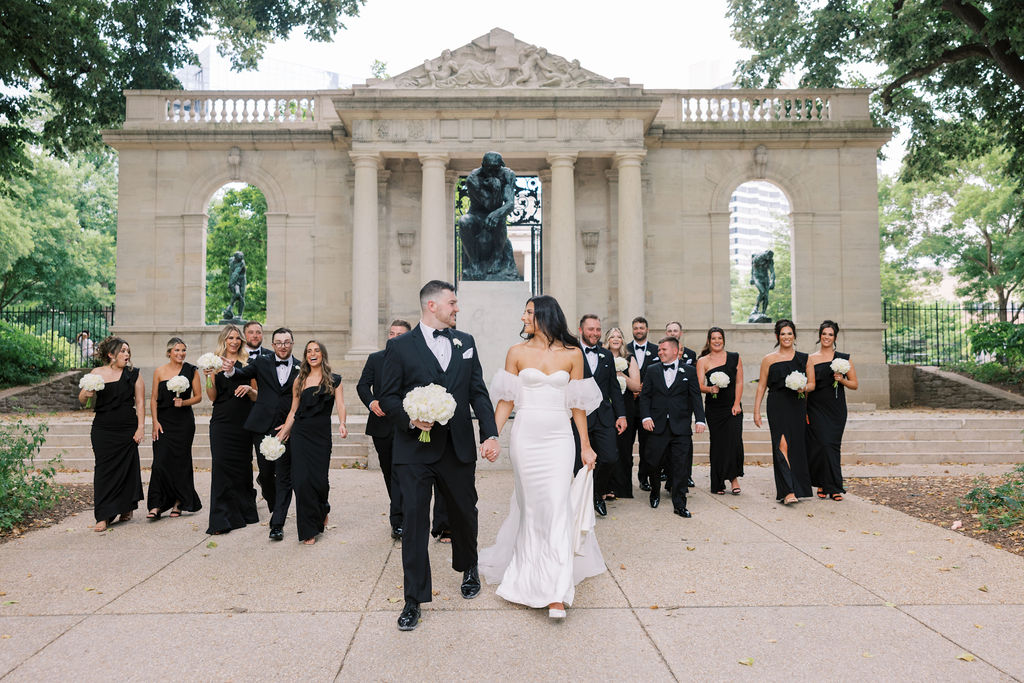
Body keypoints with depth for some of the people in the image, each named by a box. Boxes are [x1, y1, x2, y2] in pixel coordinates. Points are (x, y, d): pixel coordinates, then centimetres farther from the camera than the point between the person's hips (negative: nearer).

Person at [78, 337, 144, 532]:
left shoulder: (133, 374, 3)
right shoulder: (97, 373, 5)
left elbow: (140, 402, 0)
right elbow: (82, 400, 9)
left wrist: (141, 427, -7)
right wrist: (86, 394, -15)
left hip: (127, 430, -1)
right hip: (102, 430, 1)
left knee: (126, 468, 4)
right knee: (104, 470, -2)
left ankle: (127, 508, 23)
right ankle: (103, 516, 2)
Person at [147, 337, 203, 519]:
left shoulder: (191, 370, 2)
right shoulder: (159, 371, 4)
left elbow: (198, 396, 5)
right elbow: (154, 399, 6)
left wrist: (184, 402, -13)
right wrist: (155, 422, -3)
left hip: (184, 421, 0)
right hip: (164, 421, 1)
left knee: (180, 461, 3)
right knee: (160, 461, -7)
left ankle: (178, 503, 16)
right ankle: (156, 506, -3)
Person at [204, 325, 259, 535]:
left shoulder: (247, 363, 8)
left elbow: (257, 397, 8)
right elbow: (212, 397, 3)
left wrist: (249, 389, -13)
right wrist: (209, 377, -13)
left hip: (243, 422, 1)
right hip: (222, 421, -1)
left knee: (243, 466, 7)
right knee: (221, 465, -8)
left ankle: (243, 512, 23)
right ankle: (221, 519, -6)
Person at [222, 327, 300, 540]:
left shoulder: (300, 368, 5)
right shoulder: (262, 363, 8)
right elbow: (244, 374, -5)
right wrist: (230, 370, -27)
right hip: (263, 427, 1)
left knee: (284, 476, -4)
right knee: (266, 472, 12)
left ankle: (277, 524, -1)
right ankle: (275, 508, 36)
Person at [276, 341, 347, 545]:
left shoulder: (334, 380, 6)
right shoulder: (299, 381, 11)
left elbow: (340, 405, -5)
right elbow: (293, 410, 14)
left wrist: (342, 424, -23)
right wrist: (283, 433, 9)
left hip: (322, 434, -1)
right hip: (300, 434, 2)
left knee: (319, 478, -4)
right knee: (302, 480, -5)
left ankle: (322, 508, 32)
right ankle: (309, 530, 6)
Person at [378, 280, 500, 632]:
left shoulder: (465, 342, 9)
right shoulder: (400, 346, -2)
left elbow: (478, 392, 5)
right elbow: (388, 396, 0)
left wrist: (491, 434, -5)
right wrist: (410, 418, -19)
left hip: (459, 447, 3)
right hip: (415, 449, -3)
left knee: (464, 512, 16)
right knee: (413, 519, -1)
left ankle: (468, 568, 45)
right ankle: (414, 599, 13)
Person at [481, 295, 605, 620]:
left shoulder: (572, 354, 3)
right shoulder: (517, 353, 4)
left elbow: (577, 404, 6)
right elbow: (507, 400, 2)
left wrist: (586, 446, 6)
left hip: (559, 438, -1)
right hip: (525, 437, 1)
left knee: (557, 507, -6)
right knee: (531, 507, 8)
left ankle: (556, 593, -3)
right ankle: (532, 575, 26)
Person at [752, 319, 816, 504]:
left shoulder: (804, 359, 10)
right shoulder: (769, 359, 5)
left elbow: (812, 384, 11)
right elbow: (761, 386, 5)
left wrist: (803, 388, -12)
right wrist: (756, 411, 0)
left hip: (797, 407, 2)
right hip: (777, 407, -2)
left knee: (797, 446, 5)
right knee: (782, 445, -12)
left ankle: (798, 488, 21)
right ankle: (788, 491, -15)